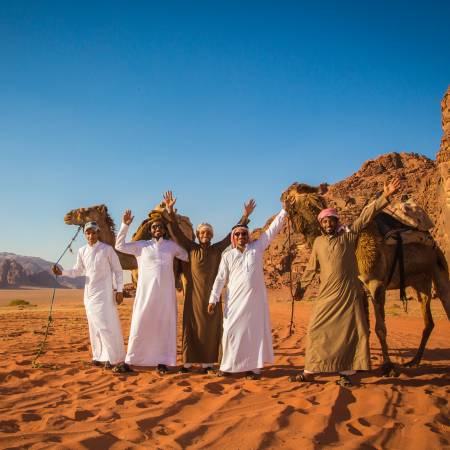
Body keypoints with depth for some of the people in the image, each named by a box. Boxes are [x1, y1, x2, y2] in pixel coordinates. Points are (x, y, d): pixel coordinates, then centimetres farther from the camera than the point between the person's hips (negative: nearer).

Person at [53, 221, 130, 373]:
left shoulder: (107, 249, -7)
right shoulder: (82, 251, 7)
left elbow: (118, 270, -3)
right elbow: (78, 271, 17)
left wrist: (119, 290, -8)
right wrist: (62, 272, 2)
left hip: (104, 293, -5)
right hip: (89, 293, 5)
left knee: (107, 325, -12)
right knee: (94, 326, 9)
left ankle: (117, 360, -11)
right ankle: (99, 356, 20)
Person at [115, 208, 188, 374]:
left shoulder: (171, 245, 11)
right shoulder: (141, 245, 7)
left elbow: (188, 256, 23)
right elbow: (119, 246, 4)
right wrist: (125, 225, -2)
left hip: (165, 292, 2)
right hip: (146, 292, -1)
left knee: (164, 325, 4)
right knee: (141, 325, 0)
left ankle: (161, 361, 12)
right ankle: (131, 360, 11)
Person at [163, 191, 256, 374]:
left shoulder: (217, 249, 6)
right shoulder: (191, 248, 3)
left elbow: (232, 234, 6)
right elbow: (176, 232, -2)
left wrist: (245, 216, 1)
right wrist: (170, 211, -12)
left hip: (211, 294, 2)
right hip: (194, 294, -1)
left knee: (211, 328, 3)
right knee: (192, 326, 1)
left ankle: (207, 362, 10)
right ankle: (188, 362, 6)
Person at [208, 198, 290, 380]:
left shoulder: (257, 248, 7)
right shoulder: (227, 256, 6)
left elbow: (272, 230, 6)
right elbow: (220, 279, 5)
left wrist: (284, 211, 3)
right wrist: (213, 299, -2)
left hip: (255, 299, 1)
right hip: (235, 300, 0)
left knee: (255, 331, 2)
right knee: (232, 331, 1)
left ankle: (253, 367, 9)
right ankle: (229, 366, 14)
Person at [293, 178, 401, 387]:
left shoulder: (349, 236, 1)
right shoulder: (318, 242, 10)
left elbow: (366, 215, -7)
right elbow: (311, 268, 19)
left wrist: (384, 196, -15)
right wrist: (302, 286, 22)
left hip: (349, 293, -2)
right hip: (327, 294, 2)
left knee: (349, 331, 2)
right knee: (318, 330, 2)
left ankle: (345, 373, 11)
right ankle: (310, 370, 11)